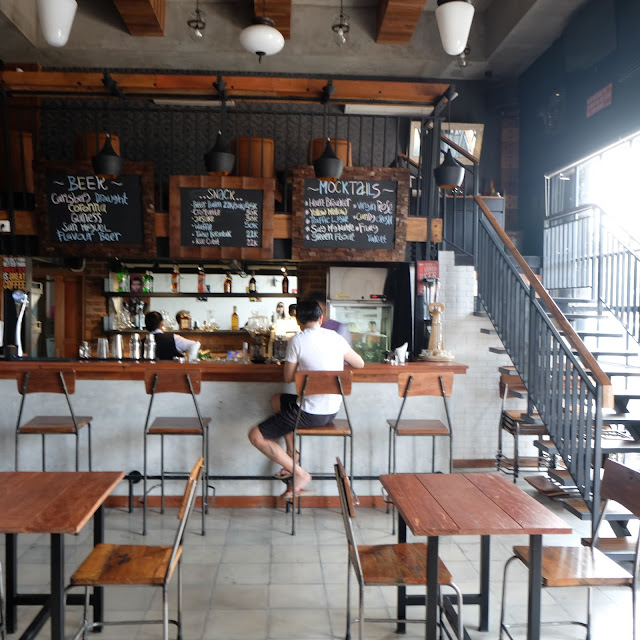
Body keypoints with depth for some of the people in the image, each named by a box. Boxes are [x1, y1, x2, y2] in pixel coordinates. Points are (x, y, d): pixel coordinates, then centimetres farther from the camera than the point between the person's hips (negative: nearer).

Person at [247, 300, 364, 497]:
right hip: (332, 410, 7)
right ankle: (292, 457, 28)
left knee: (255, 436, 1)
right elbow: (359, 364, 14)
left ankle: (300, 473, 1)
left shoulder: (297, 340, -14)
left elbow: (288, 378, -4)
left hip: (310, 413, -7)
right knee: (277, 400, 30)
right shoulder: (336, 337, 2)